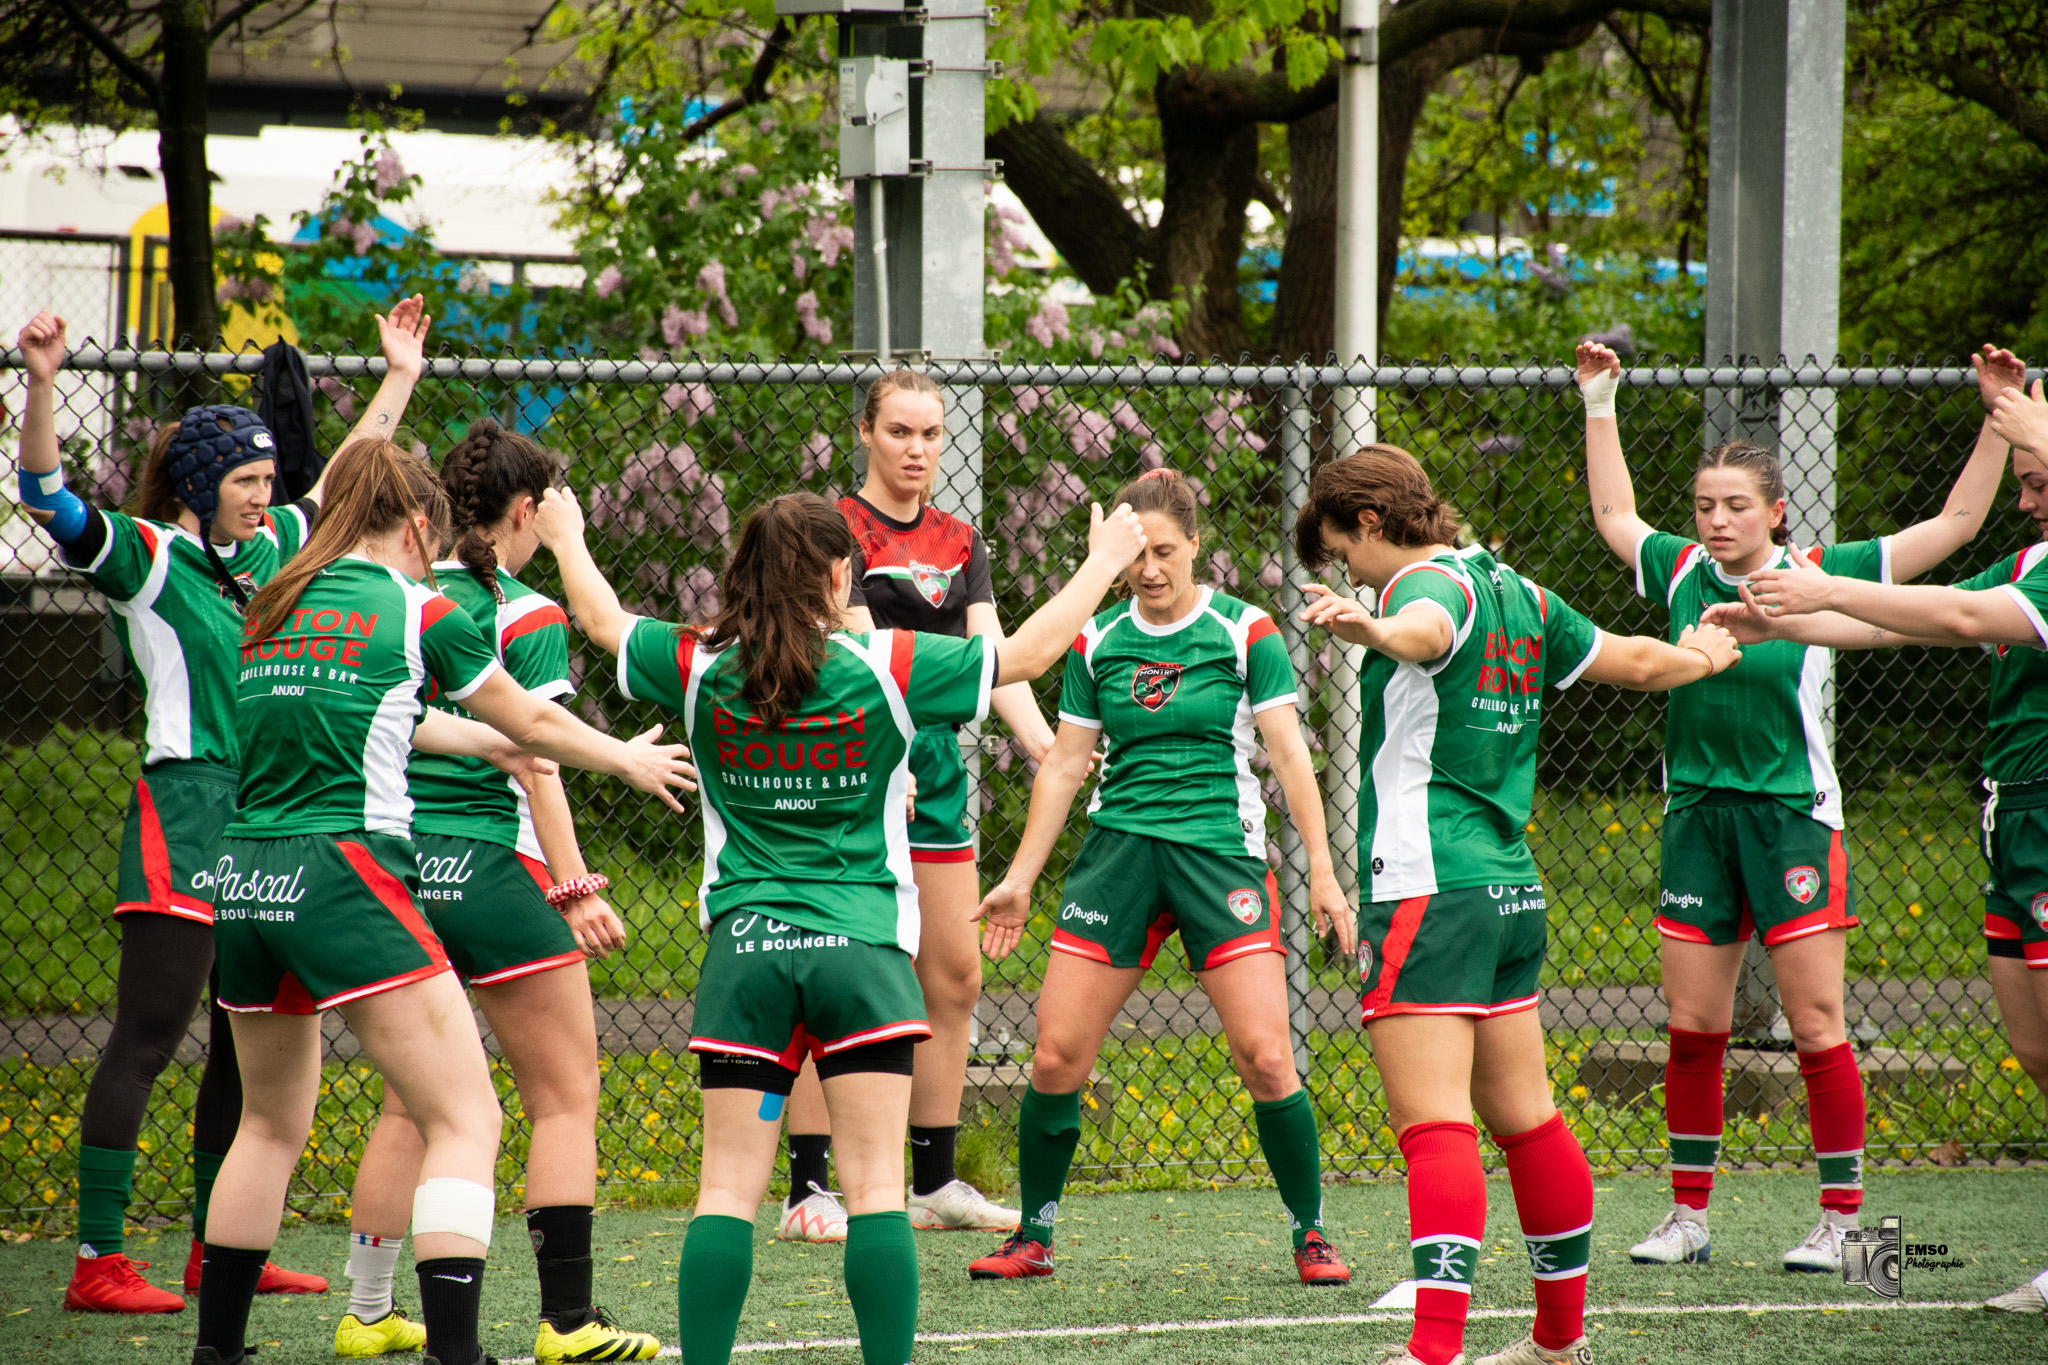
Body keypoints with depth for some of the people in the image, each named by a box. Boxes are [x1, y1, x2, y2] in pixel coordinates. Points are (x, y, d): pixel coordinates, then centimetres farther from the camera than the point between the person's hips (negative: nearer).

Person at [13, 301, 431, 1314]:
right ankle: (98, 1261, -8)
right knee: (145, 1040, -8)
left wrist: (400, 377, 34)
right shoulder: (147, 557, -6)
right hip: (183, 819, -8)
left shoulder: (264, 552, 14)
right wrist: (41, 386, -34)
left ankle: (219, 1250, 18)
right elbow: (52, 501, -20)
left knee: (247, 1046, 10)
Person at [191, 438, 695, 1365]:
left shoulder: (274, 608, 15)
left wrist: (475, 739, 43)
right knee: (465, 1120, -3)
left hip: (242, 882, 7)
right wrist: (629, 760, 30)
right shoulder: (420, 612, -1)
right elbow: (530, 723, 12)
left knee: (271, 1124, 23)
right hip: (344, 878, -7)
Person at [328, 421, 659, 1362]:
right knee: (565, 1098, 3)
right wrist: (574, 886, -14)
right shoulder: (523, 615, -8)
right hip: (491, 868, -6)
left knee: (410, 1102, 16)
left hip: (394, 863, 6)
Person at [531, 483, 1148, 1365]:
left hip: (744, 948, 2)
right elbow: (1027, 654, 6)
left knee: (728, 1188, 1)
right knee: (875, 1187, -2)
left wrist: (567, 539, 40)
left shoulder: (701, 670, 1)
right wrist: (1103, 563, 22)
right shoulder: (890, 671, -4)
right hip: (861, 947, -2)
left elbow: (601, 619, 19)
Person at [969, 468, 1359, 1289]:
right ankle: (1034, 1238, 11)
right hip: (1119, 850, 3)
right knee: (1056, 1057, -5)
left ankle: (1310, 1234, 4)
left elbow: (1287, 752, -2)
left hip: (1221, 851, -3)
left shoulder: (1245, 632, -1)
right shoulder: (1098, 642, 8)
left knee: (1265, 1057, -13)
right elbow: (1064, 764, 14)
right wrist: (1019, 879, 12)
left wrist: (1321, 870, -8)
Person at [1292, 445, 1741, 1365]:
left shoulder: (1433, 583, -9)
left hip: (1428, 888, -9)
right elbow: (1633, 662, 31)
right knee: (1524, 1118, 17)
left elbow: (1427, 630, -35)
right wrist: (1701, 657, 54)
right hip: (1511, 887, 9)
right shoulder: (1517, 594, 17)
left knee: (1435, 1126, -17)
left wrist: (1374, 630, -59)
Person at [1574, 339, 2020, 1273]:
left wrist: (2001, 421, -4)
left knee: (1817, 1028, -5)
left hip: (1792, 820, -3)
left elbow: (1955, 524, 2)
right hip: (1695, 818, 3)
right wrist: (1599, 406, 25)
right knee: (1691, 1029, 5)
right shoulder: (1682, 574, 6)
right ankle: (1687, 1216, 14)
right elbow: (1615, 515, 27)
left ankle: (1841, 1217, 2)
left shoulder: (1819, 576, -3)